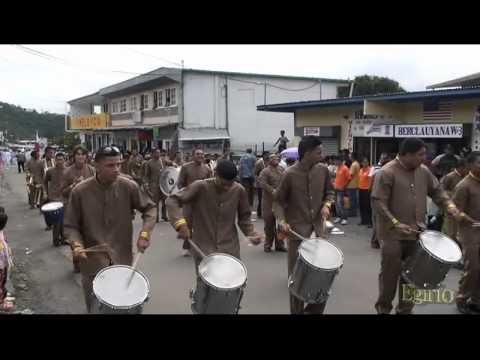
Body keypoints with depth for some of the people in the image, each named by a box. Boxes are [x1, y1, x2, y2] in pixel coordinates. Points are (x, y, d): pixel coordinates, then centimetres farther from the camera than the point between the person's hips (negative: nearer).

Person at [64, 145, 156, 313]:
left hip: (122, 260, 1)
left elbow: (149, 208, 3)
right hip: (93, 262, -1)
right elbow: (70, 225, -3)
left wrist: (145, 233, -11)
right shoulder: (80, 191, -12)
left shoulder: (128, 186, -9)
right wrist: (77, 245, -21)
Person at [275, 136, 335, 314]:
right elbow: (278, 201, -3)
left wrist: (326, 204, -4)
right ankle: (298, 311, 24)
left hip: (317, 228, 4)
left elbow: (330, 192, 17)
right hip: (297, 230, -4)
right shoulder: (290, 174, -11)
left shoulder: (323, 171, 2)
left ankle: (315, 310, 30)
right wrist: (282, 221, -19)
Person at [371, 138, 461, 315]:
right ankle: (383, 308, 23)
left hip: (417, 232, 6)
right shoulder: (387, 173, -16)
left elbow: (436, 190, 16)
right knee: (390, 274, 4)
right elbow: (378, 202, -19)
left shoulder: (423, 171, 5)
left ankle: (405, 309, 31)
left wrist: (449, 205, -4)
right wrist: (395, 223, -26)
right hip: (393, 234, -6)